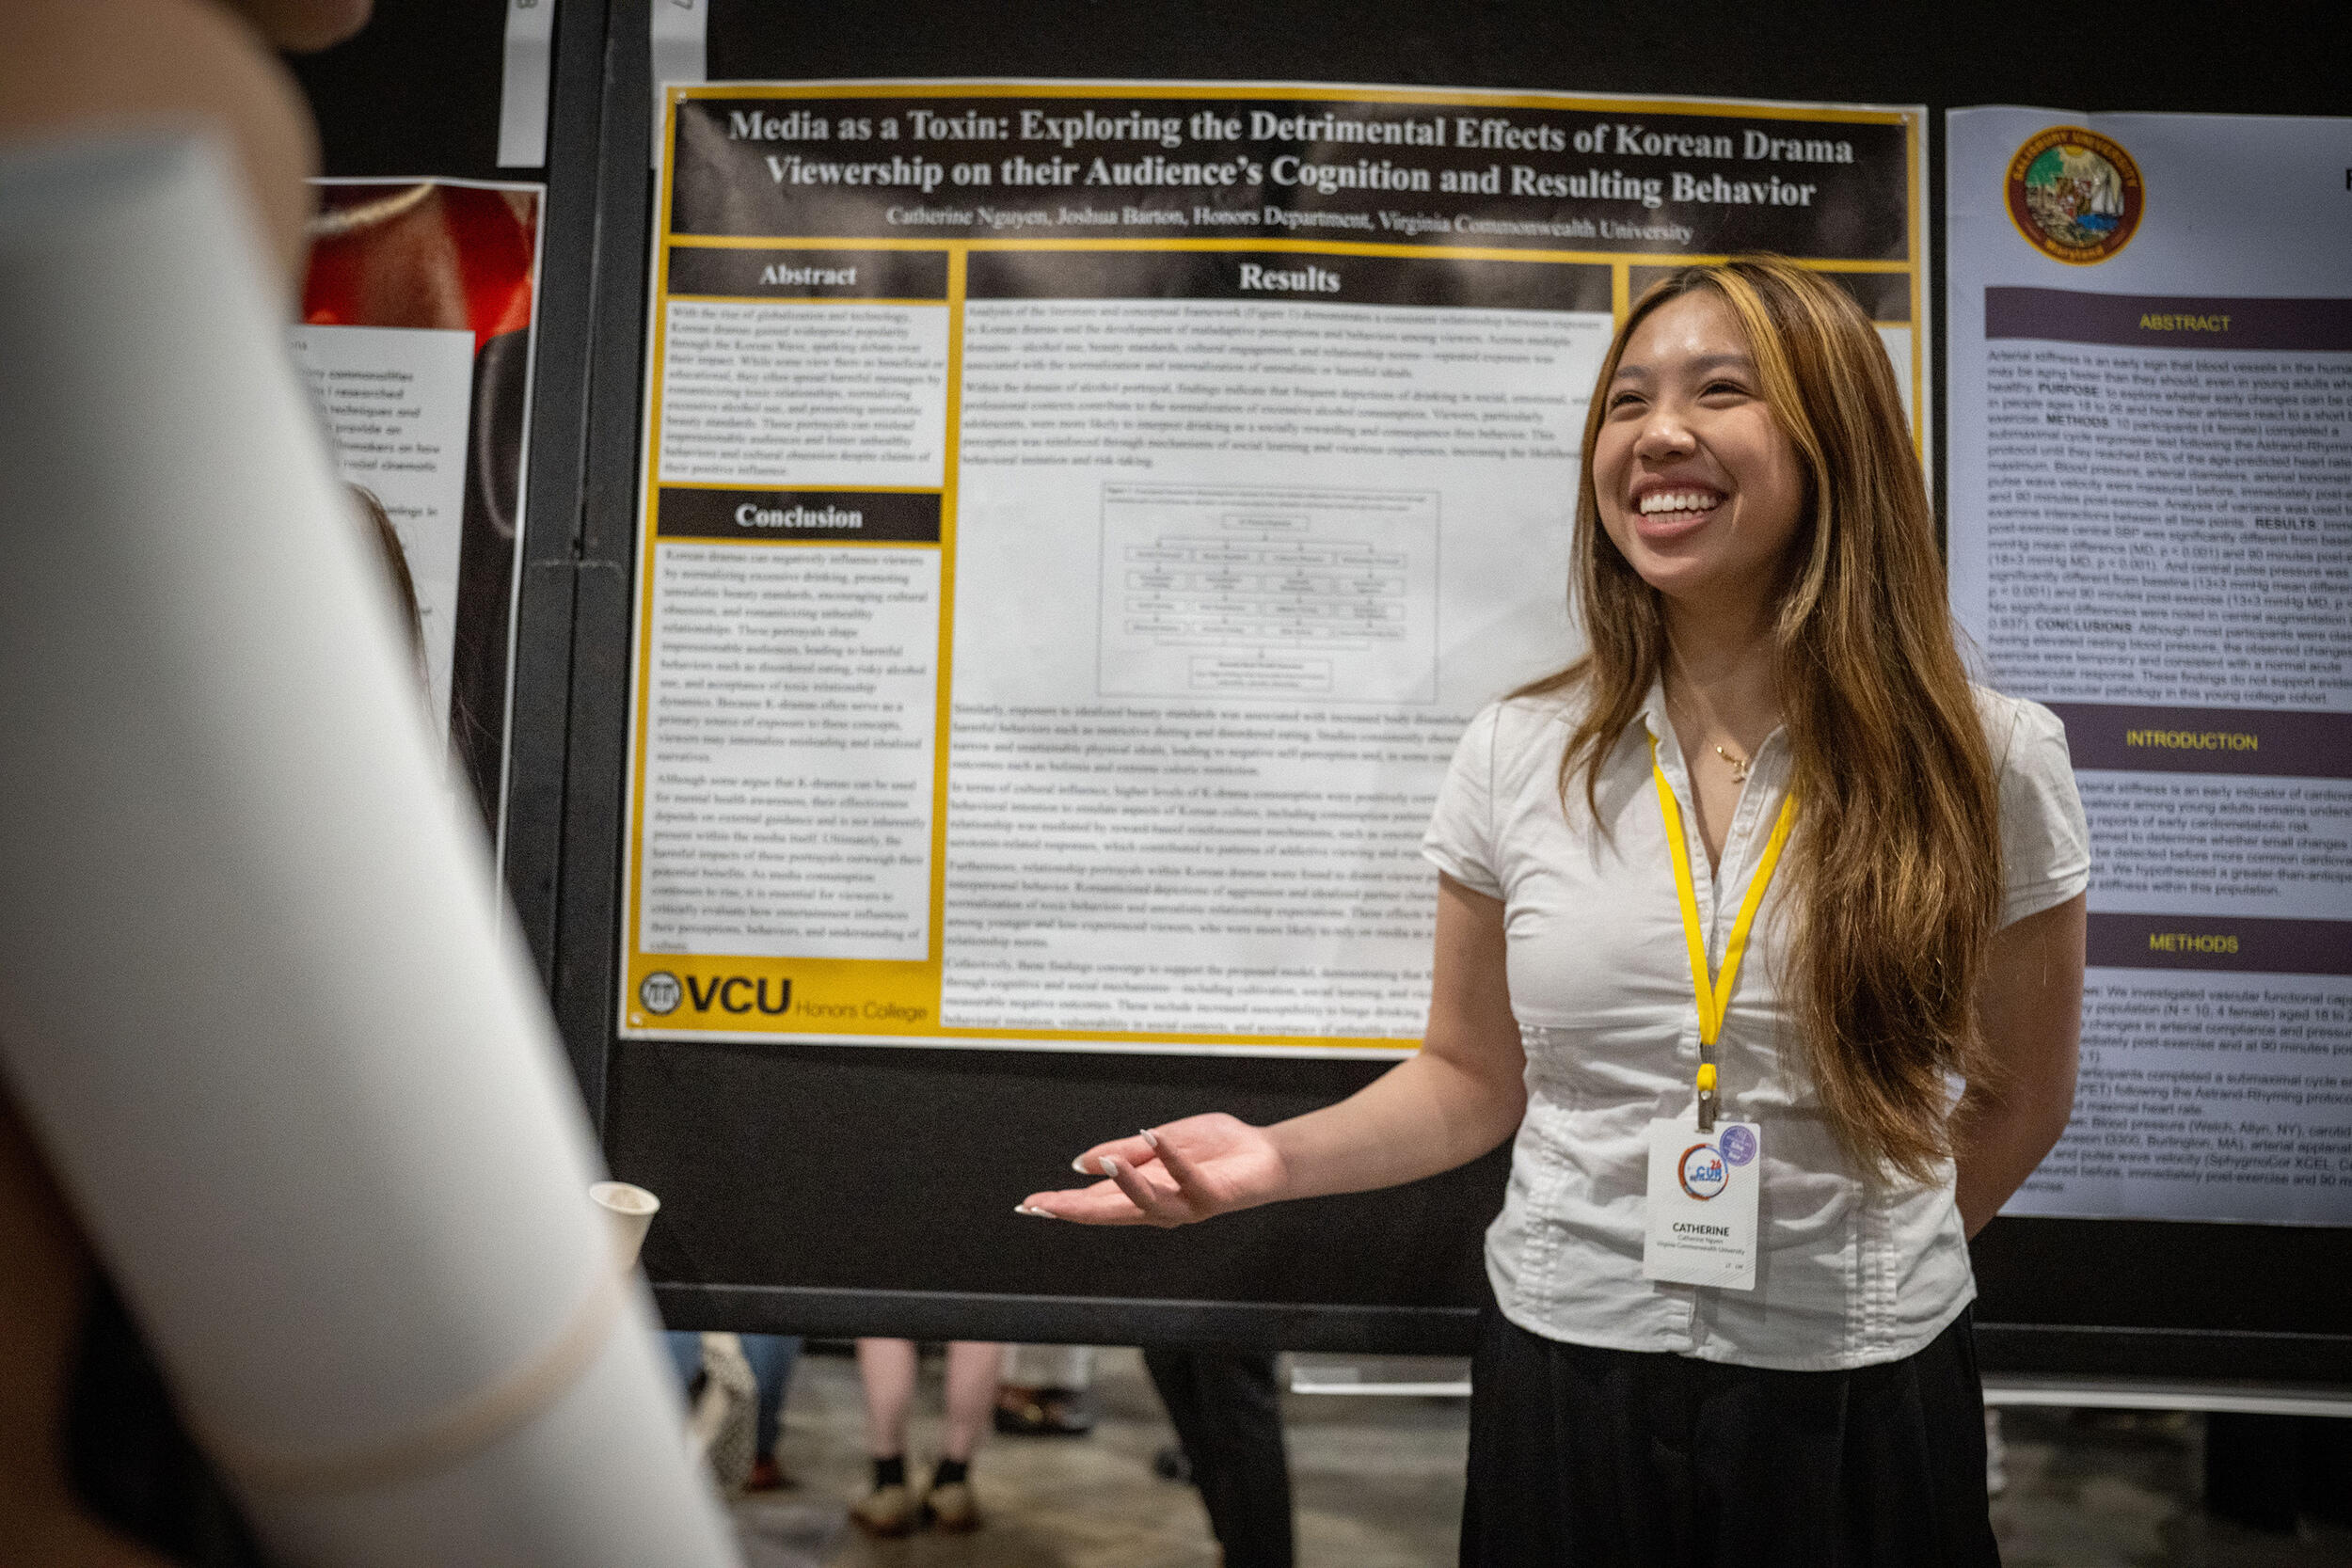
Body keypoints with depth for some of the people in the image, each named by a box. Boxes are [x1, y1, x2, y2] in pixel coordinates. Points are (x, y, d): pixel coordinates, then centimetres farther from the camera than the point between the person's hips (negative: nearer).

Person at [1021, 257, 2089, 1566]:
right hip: (1563, 1385, 1)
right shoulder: (1518, 756, -4)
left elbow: (2018, 1100, 5)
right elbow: (1473, 1077, 2)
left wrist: (1860, 1271, 4)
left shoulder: (1985, 764, -7)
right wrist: (1274, 1157, -12)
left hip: (1859, 1408, -1)